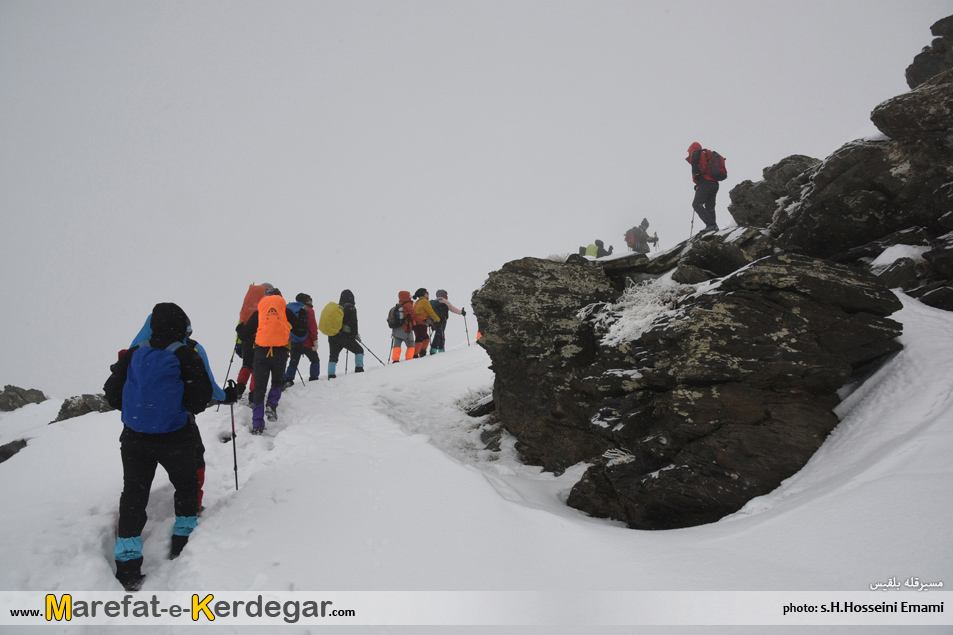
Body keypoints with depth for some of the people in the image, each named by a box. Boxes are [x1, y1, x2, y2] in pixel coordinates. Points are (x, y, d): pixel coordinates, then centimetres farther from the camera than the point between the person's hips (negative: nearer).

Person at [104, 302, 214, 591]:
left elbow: (112, 393, 3)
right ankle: (183, 544, 26)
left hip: (134, 439, 3)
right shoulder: (187, 356, -12)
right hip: (175, 438, -3)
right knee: (186, 487, 20)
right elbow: (201, 397, -13)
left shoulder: (133, 355, -2)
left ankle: (127, 566, 9)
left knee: (133, 494, 9)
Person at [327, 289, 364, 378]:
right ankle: (359, 369, 2)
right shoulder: (351, 308, -3)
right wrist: (356, 334, 3)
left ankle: (331, 375, -2)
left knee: (333, 357, 8)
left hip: (332, 337, 6)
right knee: (359, 350, 9)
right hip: (345, 336, -5)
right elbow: (353, 323, -8)